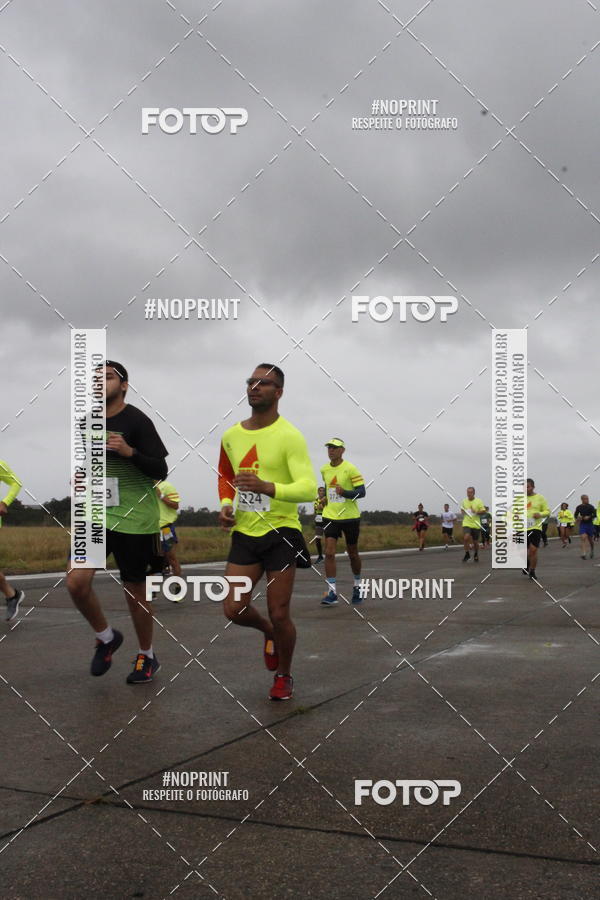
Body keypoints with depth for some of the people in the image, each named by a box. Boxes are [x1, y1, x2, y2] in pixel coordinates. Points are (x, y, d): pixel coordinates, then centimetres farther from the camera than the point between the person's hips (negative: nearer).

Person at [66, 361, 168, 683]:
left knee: (135, 591, 5)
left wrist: (129, 452, -27)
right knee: (76, 580, -11)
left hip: (134, 519, -5)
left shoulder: (137, 421, -11)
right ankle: (106, 637, 16)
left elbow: (161, 471, -13)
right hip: (97, 515, 5)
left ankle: (147, 656, 27)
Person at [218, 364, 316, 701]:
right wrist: (226, 504, 6)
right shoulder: (231, 436, 7)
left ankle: (284, 676, 28)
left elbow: (309, 489, -22)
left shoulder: (289, 436, -13)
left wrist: (267, 488, -38)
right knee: (234, 609, -2)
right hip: (244, 532, 5)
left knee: (279, 614, 1)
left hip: (281, 533, -5)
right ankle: (269, 631, 34)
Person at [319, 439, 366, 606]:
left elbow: (362, 492, -14)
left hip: (350, 517, -3)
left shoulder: (350, 469, -11)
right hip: (330, 516, 3)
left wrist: (345, 493, -29)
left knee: (352, 554, 11)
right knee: (329, 553, -11)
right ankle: (332, 592, -10)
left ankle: (357, 586, 34)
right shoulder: (324, 470, 6)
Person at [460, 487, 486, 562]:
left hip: (476, 524, -1)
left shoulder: (478, 501, -2)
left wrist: (476, 512, -19)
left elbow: (483, 511, -2)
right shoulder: (464, 501, 7)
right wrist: (463, 511, 2)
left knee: (475, 541, 8)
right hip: (466, 523, 1)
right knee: (466, 538, -21)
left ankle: (476, 555, 33)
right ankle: (467, 554, -2)